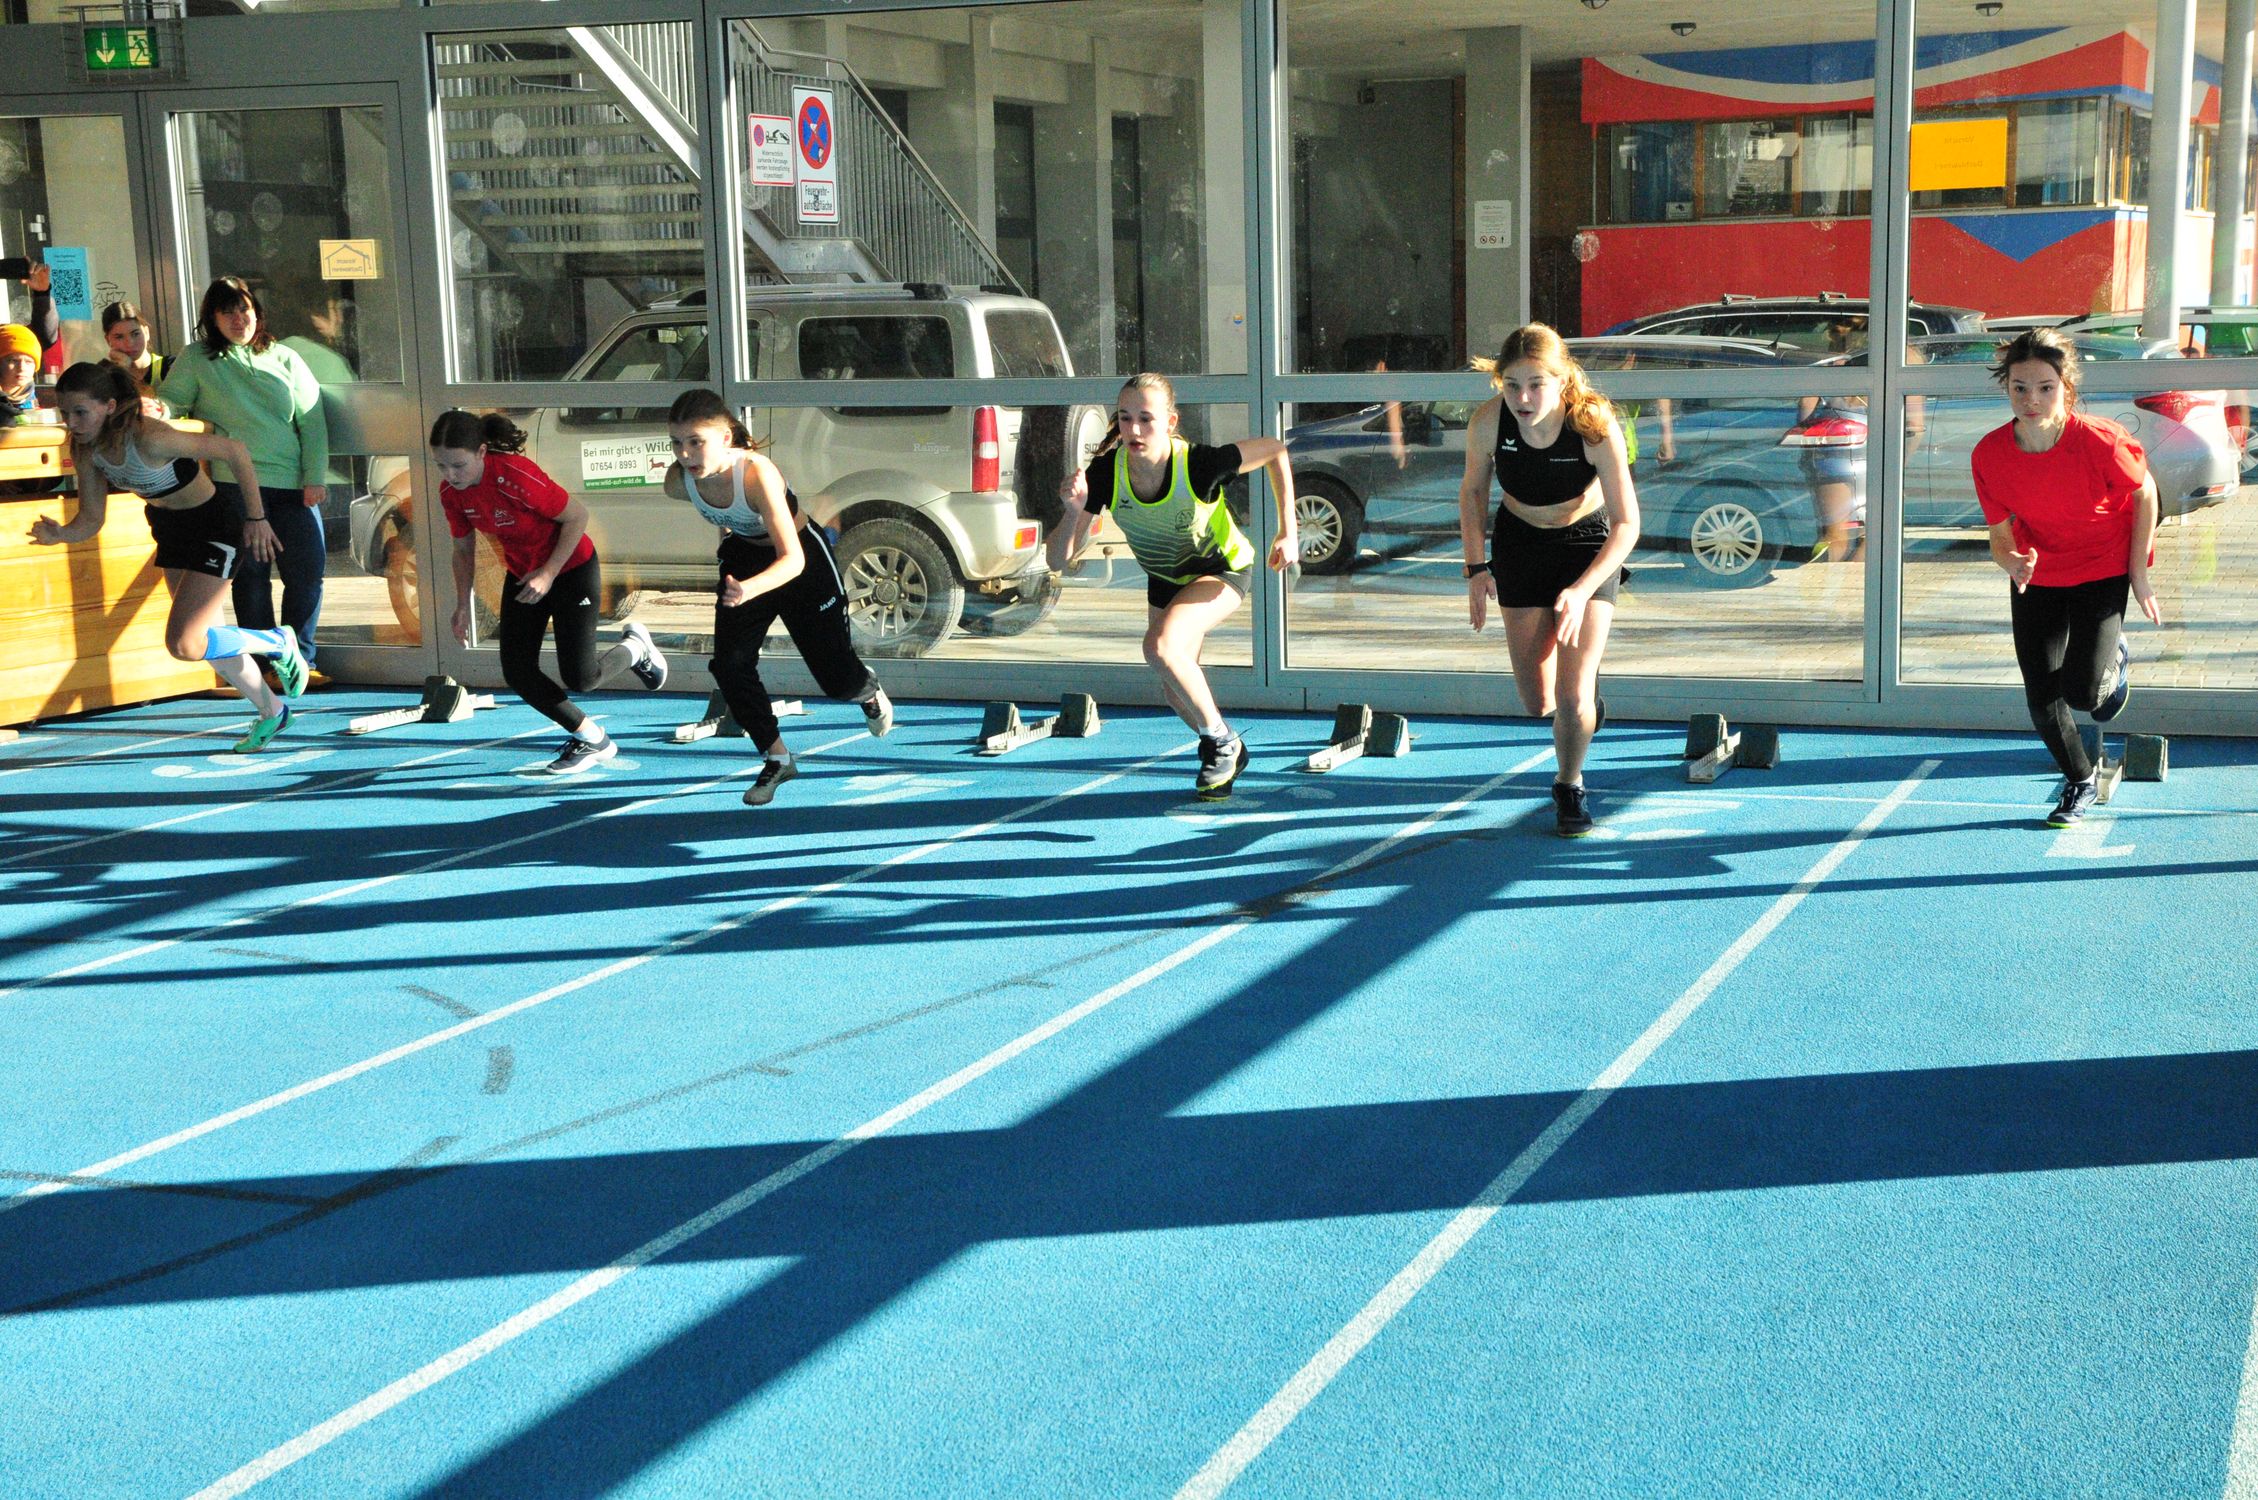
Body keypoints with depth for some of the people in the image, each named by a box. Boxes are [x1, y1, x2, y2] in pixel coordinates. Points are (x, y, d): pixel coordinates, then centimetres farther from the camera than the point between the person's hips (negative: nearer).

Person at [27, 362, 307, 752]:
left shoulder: (151, 439, -34)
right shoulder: (87, 450, -11)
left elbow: (234, 451, -26)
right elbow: (91, 520, -4)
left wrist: (256, 516, -16)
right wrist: (60, 534, -28)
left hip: (216, 523, -8)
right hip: (171, 529, 8)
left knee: (183, 645, -15)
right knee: (205, 639, 18)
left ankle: (278, 643, 11)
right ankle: (273, 712, 39)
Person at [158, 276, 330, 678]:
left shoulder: (284, 359, 16)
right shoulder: (195, 359, 11)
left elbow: (312, 421, 11)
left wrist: (315, 477, 1)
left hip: (292, 485, 2)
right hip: (235, 483, -2)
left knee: (308, 570, -3)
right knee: (251, 574, -5)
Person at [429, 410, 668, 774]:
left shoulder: (516, 475, -32)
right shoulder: (451, 492, -12)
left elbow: (577, 516, -22)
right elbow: (463, 549, 5)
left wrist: (548, 573, -24)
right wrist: (463, 604, -3)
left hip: (572, 569, -6)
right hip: (521, 575, 7)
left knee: (579, 679, -9)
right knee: (517, 673, -2)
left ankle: (635, 649, 25)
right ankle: (592, 740, 17)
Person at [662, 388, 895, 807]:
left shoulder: (757, 474, -41)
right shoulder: (678, 481, -24)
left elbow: (793, 559, -45)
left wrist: (750, 589, -62)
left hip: (803, 558, -4)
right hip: (744, 558, 4)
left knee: (837, 677, 6)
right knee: (730, 666, -12)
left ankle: (868, 690, 45)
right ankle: (777, 759, 7)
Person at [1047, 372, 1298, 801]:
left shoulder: (1199, 464, -35)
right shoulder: (1105, 473, -28)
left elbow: (1275, 450, -17)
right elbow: (1057, 559, -27)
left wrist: (1287, 533, -18)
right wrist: (1074, 510, -46)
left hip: (1223, 569, -5)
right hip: (1165, 579, 5)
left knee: (1161, 646, -30)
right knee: (1176, 693, 16)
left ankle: (1222, 741, -7)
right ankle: (1225, 753, 47)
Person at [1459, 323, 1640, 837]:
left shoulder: (1595, 426, -31)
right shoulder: (1488, 421, -24)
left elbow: (1627, 524, -24)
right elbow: (1473, 492, -2)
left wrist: (1582, 591, -34)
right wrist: (1476, 567, -8)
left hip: (1591, 547, -2)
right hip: (1520, 545, 2)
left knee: (1573, 698, -13)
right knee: (1538, 702, 2)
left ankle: (1570, 786, 17)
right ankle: (1583, 699, 40)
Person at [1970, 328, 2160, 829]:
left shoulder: (2098, 440, -27)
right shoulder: (1989, 455, -20)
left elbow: (2145, 492, -8)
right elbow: (2000, 535, -7)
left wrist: (2138, 572, -4)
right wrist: (2013, 561, -31)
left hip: (2104, 568, -3)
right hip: (2036, 576, 3)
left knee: (2082, 692, -15)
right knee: (2041, 698, 2)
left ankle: (2114, 660, 24)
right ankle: (2081, 783, 31)